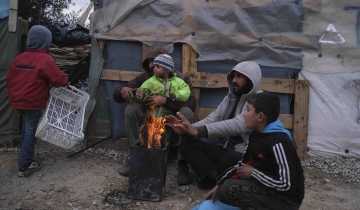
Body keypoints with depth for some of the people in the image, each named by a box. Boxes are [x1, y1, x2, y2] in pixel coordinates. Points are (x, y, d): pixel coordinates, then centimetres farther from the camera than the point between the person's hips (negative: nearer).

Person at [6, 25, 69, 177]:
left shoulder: (19, 58, 8)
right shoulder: (45, 59, -13)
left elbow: (10, 79, 14)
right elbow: (58, 80, -15)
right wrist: (66, 80, 7)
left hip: (17, 101, 7)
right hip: (33, 102, -7)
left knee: (26, 128, 23)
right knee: (31, 131, 1)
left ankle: (25, 159, 33)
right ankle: (24, 166, 4)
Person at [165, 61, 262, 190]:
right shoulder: (231, 97, 12)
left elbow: (237, 125, -30)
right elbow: (213, 118, 1)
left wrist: (198, 131, -39)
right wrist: (188, 129, -19)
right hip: (224, 148, 7)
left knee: (229, 158, -39)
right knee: (187, 144, -6)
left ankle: (212, 178, -5)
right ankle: (218, 178, -18)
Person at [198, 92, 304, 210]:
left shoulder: (278, 143, -25)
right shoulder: (256, 135, 3)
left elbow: (286, 184, -28)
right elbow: (243, 163, 11)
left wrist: (253, 172, -16)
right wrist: (219, 184, 2)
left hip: (286, 198, -9)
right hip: (268, 187, 9)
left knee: (230, 188, -24)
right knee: (222, 192, 8)